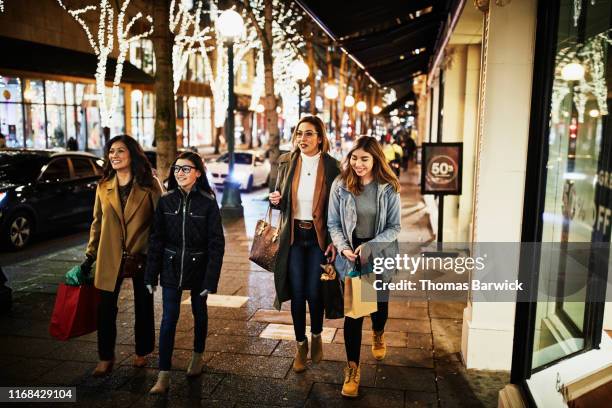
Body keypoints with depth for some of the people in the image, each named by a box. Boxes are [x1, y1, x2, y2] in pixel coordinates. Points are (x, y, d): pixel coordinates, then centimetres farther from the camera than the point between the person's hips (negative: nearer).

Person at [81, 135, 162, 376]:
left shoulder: (149, 185, -6)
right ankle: (106, 358, 22)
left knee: (143, 307, 12)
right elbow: (97, 223, 11)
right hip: (110, 258, 2)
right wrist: (90, 256, 9)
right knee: (105, 309, 4)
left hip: (142, 257, -2)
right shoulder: (103, 187, 5)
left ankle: (141, 353, 31)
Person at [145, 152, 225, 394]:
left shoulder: (208, 202, -11)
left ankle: (198, 356, 40)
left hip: (198, 267, -1)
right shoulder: (166, 201, -3)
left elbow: (216, 243, -10)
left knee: (199, 313, 17)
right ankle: (163, 376, 5)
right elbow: (156, 239, 1)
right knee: (168, 319, 0)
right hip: (171, 267, 1)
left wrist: (211, 279, -14)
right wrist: (151, 275, -1)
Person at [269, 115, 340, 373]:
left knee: (314, 292, 3)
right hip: (293, 236, 2)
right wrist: (275, 200, -12)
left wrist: (334, 241, -8)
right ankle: (300, 344, 26)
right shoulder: (287, 162, 0)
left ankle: (317, 336, 33)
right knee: (297, 293, 6)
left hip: (319, 237, -2)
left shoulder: (331, 166, -6)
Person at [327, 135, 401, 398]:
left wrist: (369, 247, -19)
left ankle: (378, 336, 53)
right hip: (350, 256, 0)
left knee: (378, 303, 17)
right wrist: (344, 248, -19)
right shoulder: (340, 185, -7)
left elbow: (395, 227, -6)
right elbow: (333, 224, -2)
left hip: (380, 255, 1)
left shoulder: (388, 188, -9)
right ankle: (352, 369, 11)